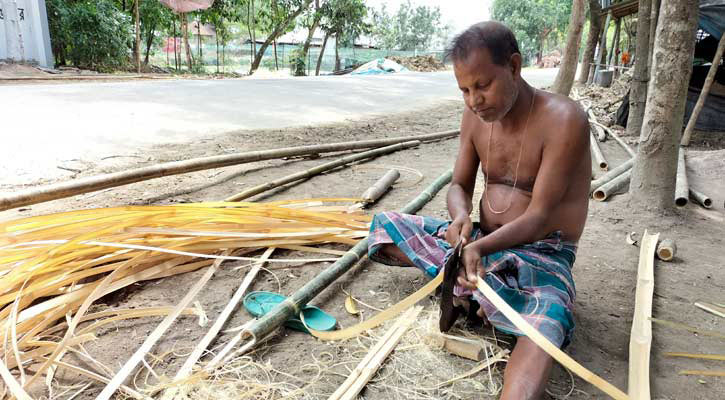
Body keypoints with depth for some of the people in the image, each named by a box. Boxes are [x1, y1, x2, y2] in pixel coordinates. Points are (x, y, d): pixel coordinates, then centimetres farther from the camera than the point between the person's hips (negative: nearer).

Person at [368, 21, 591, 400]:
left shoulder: (563, 119, -20)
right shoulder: (476, 114, -1)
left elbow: (538, 217, -22)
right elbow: (460, 186, 5)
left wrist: (479, 247, -37)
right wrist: (460, 217, -20)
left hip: (539, 253, -6)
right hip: (480, 241, 7)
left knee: (544, 324, -40)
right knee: (383, 224, -2)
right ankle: (472, 278, -19)